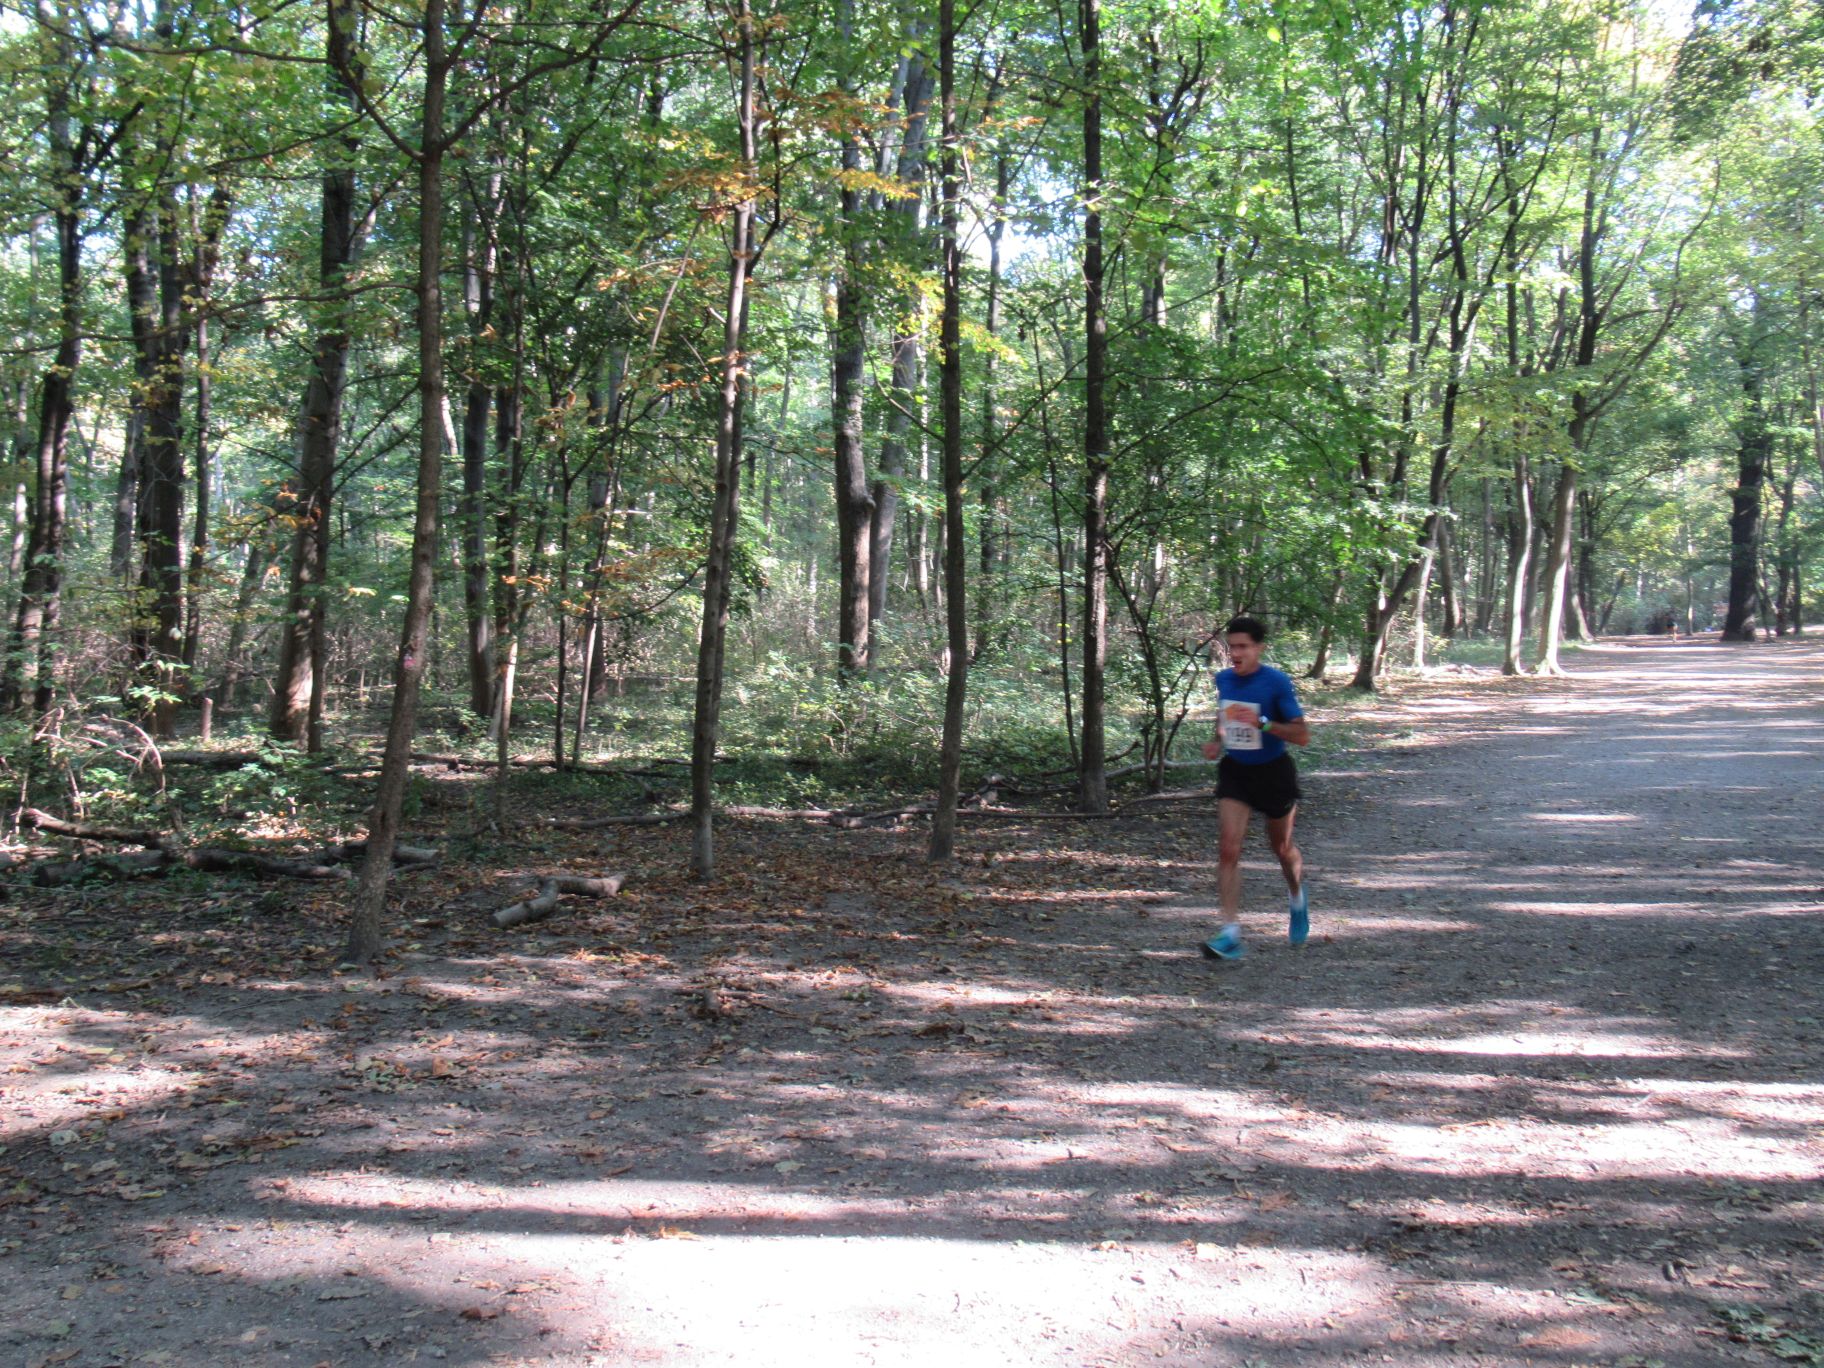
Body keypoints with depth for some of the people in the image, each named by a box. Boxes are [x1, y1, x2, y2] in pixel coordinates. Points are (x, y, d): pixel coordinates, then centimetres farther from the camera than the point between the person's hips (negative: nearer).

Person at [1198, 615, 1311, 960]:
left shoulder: (1277, 682, -16)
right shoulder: (1223, 679, 0)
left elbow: (1303, 736, -17)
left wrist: (1262, 723, -30)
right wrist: (1217, 743, 1)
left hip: (1273, 772, -3)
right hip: (1235, 771, 3)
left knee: (1283, 849, 16)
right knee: (1228, 848, -14)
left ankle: (1297, 899, 50)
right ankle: (1230, 933, -15)